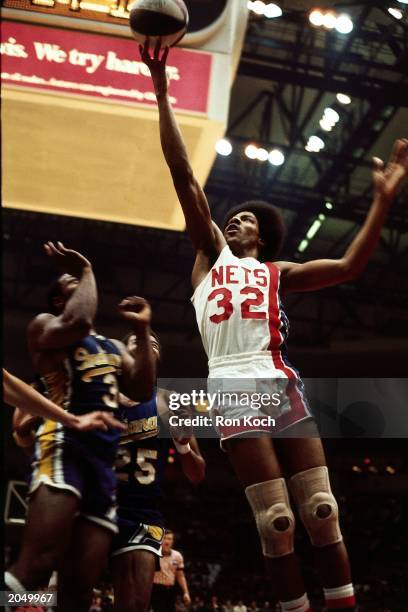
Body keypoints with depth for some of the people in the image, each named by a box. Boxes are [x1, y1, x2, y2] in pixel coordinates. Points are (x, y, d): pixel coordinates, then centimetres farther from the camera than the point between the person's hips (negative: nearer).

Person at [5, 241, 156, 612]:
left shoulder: (114, 348, 32)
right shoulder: (44, 326, 12)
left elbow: (143, 391, 16)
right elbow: (78, 323, -13)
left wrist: (143, 330, 15)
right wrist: (86, 271, 2)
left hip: (105, 460, 7)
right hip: (64, 443, -7)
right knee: (35, 569, -27)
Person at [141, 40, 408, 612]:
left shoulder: (278, 272, 24)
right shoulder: (211, 252, 20)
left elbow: (350, 266, 14)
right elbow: (183, 175, 13)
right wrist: (161, 91, 8)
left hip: (281, 382, 2)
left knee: (321, 511, -4)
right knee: (275, 520, -7)